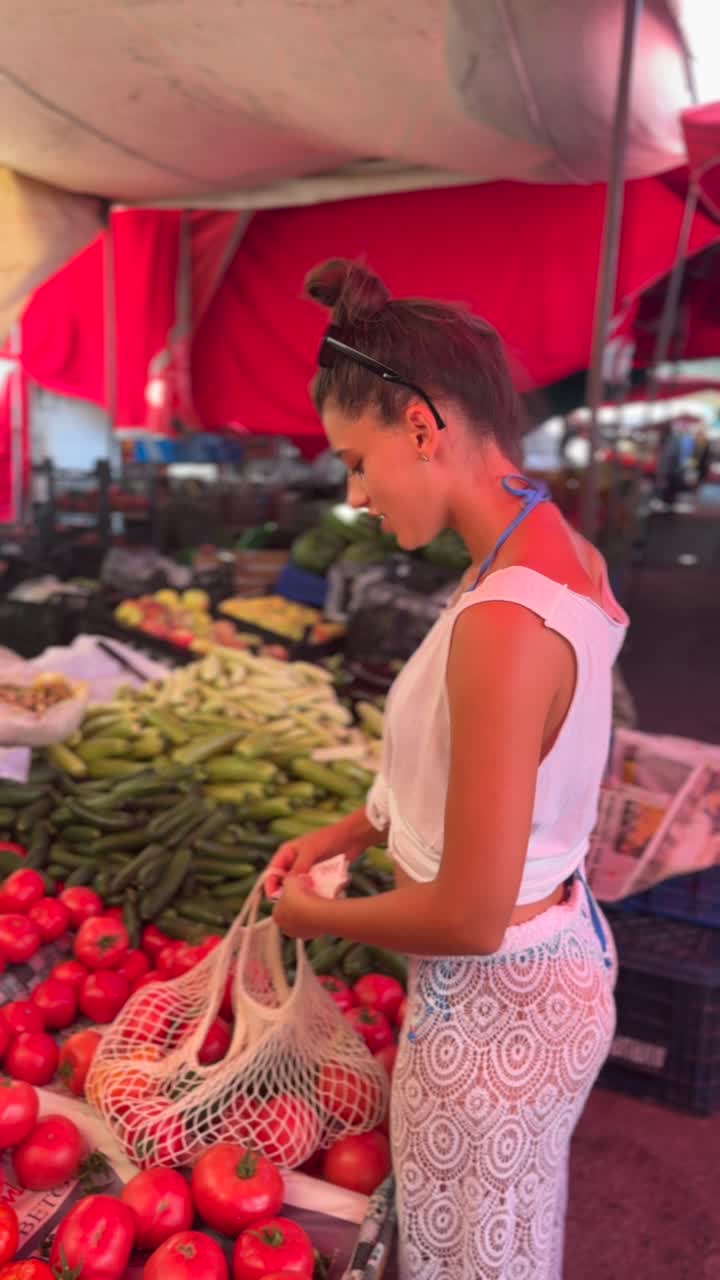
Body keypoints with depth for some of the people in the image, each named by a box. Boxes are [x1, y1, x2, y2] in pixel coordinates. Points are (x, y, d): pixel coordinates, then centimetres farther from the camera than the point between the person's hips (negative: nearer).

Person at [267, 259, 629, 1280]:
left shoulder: (505, 621, -32)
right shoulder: (562, 554, -3)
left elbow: (468, 916, -27)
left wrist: (320, 917, -10)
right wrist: (352, 832, 6)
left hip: (493, 1010, -8)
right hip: (561, 958, 8)